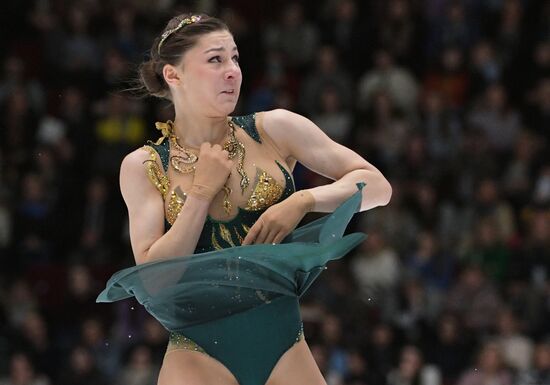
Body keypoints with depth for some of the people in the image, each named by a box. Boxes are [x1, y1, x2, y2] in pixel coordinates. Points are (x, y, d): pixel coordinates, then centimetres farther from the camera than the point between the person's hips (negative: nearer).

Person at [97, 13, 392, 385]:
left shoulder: (273, 129, 1)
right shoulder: (143, 166, 0)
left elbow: (377, 186, 1)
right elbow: (152, 277, -8)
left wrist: (302, 201, -14)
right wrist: (202, 193, -11)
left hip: (286, 352, 1)